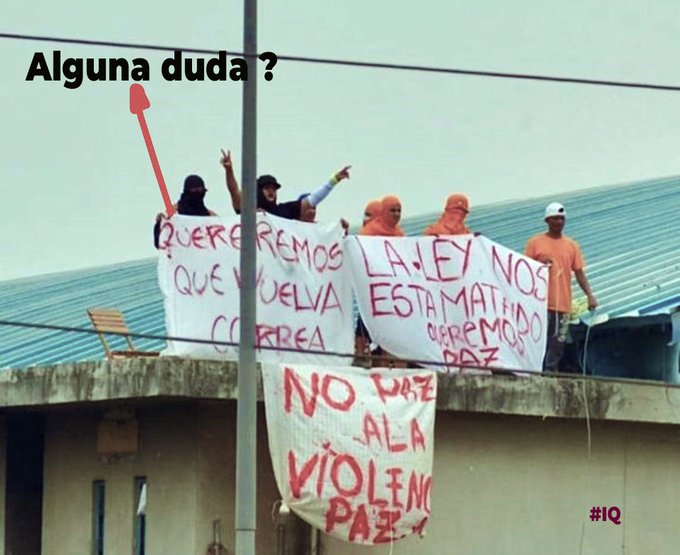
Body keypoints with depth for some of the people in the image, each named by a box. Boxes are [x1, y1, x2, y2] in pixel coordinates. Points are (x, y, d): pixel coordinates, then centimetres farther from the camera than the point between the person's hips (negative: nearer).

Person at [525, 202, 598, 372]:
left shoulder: (572, 245, 13)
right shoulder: (535, 243, 5)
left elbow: (579, 273, 11)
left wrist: (590, 295, 0)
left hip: (563, 305, 3)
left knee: (558, 345, 2)